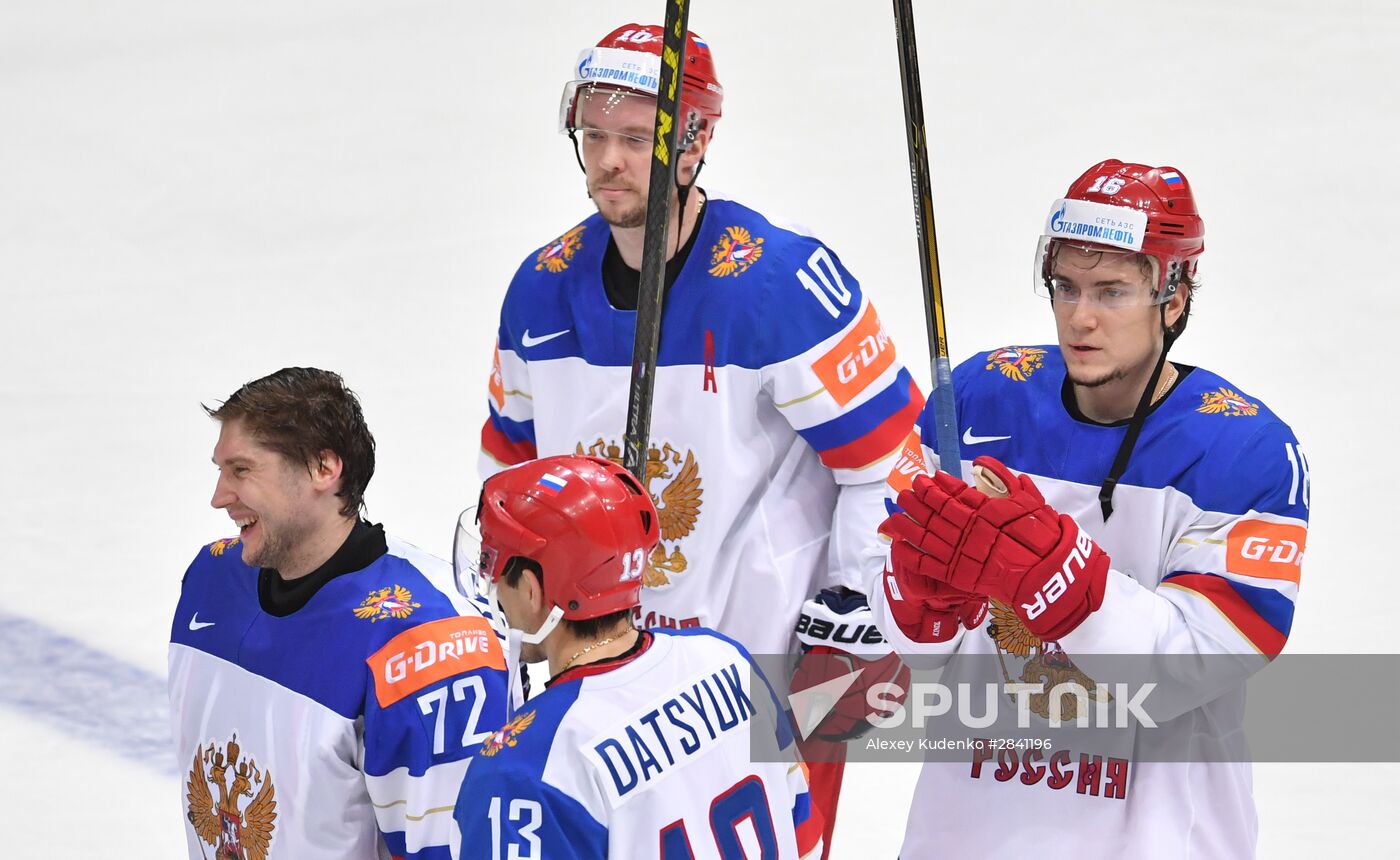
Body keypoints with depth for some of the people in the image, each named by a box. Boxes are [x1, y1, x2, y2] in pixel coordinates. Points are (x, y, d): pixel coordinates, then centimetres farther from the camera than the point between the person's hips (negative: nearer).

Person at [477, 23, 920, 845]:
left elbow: (890, 451, -15)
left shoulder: (779, 283, -19)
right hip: (595, 664, 6)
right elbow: (511, 457, 17)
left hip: (767, 657, -6)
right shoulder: (544, 290, 2)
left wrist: (857, 622, -12)